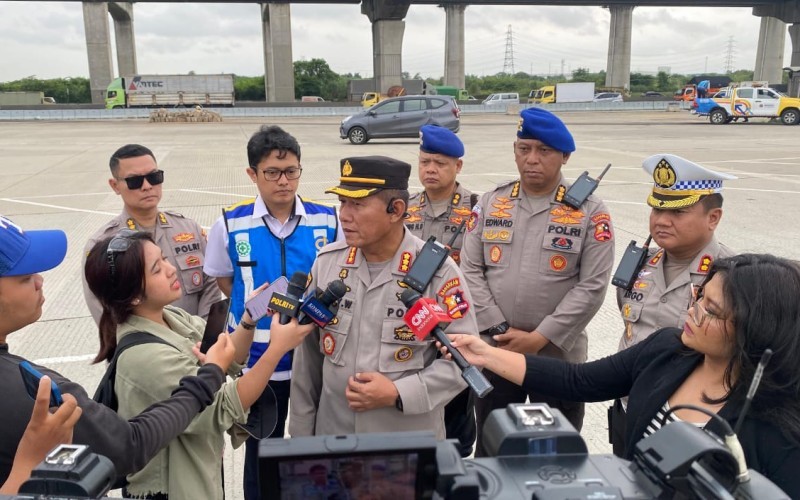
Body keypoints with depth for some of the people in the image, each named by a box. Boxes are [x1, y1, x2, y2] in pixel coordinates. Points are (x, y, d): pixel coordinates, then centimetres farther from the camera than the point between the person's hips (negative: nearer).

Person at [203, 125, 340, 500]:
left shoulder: (328, 221, -7)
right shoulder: (230, 225, -8)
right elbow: (224, 283, 7)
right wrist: (258, 310, 0)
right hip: (257, 361, 0)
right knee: (261, 450, 17)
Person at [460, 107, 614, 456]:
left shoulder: (590, 212, -5)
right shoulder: (490, 204, 3)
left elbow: (591, 286, -11)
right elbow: (470, 271, -1)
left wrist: (540, 338, -16)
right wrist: (500, 331, -10)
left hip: (558, 355, -2)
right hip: (493, 351, 2)